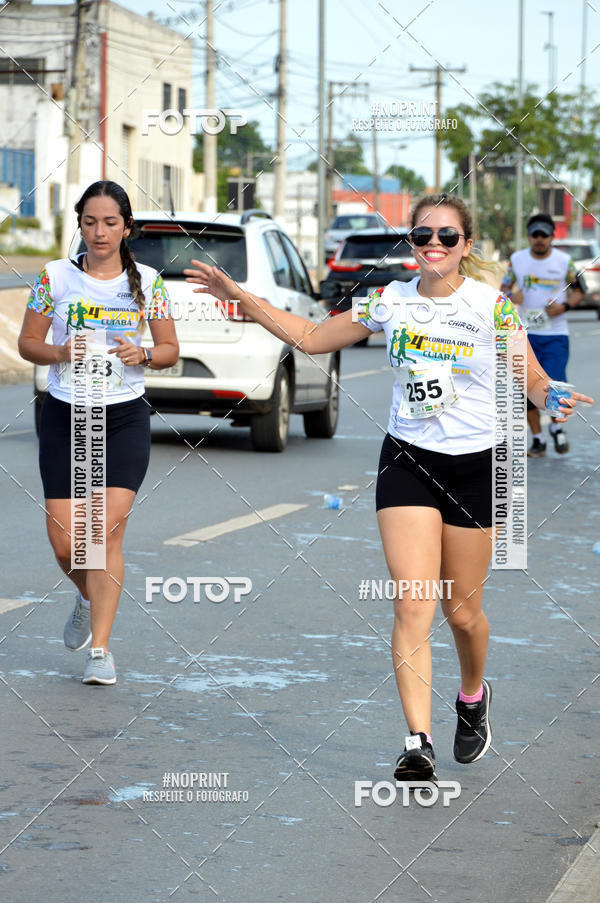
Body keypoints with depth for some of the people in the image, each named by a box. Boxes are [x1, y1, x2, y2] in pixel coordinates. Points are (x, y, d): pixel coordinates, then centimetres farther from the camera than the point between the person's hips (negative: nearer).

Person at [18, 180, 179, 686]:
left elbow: (170, 350, 8)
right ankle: (88, 597, 34)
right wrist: (60, 352, -14)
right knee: (65, 542, -1)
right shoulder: (56, 276, 2)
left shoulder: (147, 282, 3)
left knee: (107, 530, -13)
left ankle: (100, 649, -8)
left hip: (125, 417, -1)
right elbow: (27, 342, 6)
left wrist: (142, 355, -13)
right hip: (65, 416, 1)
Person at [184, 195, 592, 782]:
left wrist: (552, 400, -31)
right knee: (412, 604, -12)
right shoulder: (391, 301, 1)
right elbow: (312, 338, 10)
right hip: (407, 462, 1)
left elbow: (532, 380, -7)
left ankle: (473, 696, 41)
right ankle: (418, 745, -12)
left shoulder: (491, 305, -8)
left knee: (462, 610, 9)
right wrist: (239, 297, 5)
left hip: (475, 466, -1)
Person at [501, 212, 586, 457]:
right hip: (525, 334, 2)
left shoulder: (564, 261, -1)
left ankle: (556, 426, 18)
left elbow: (579, 290, 8)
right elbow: (504, 287, 13)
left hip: (556, 335, -2)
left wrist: (564, 306, -11)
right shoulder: (517, 259, 3)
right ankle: (537, 439, 15)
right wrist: (511, 296, -10)